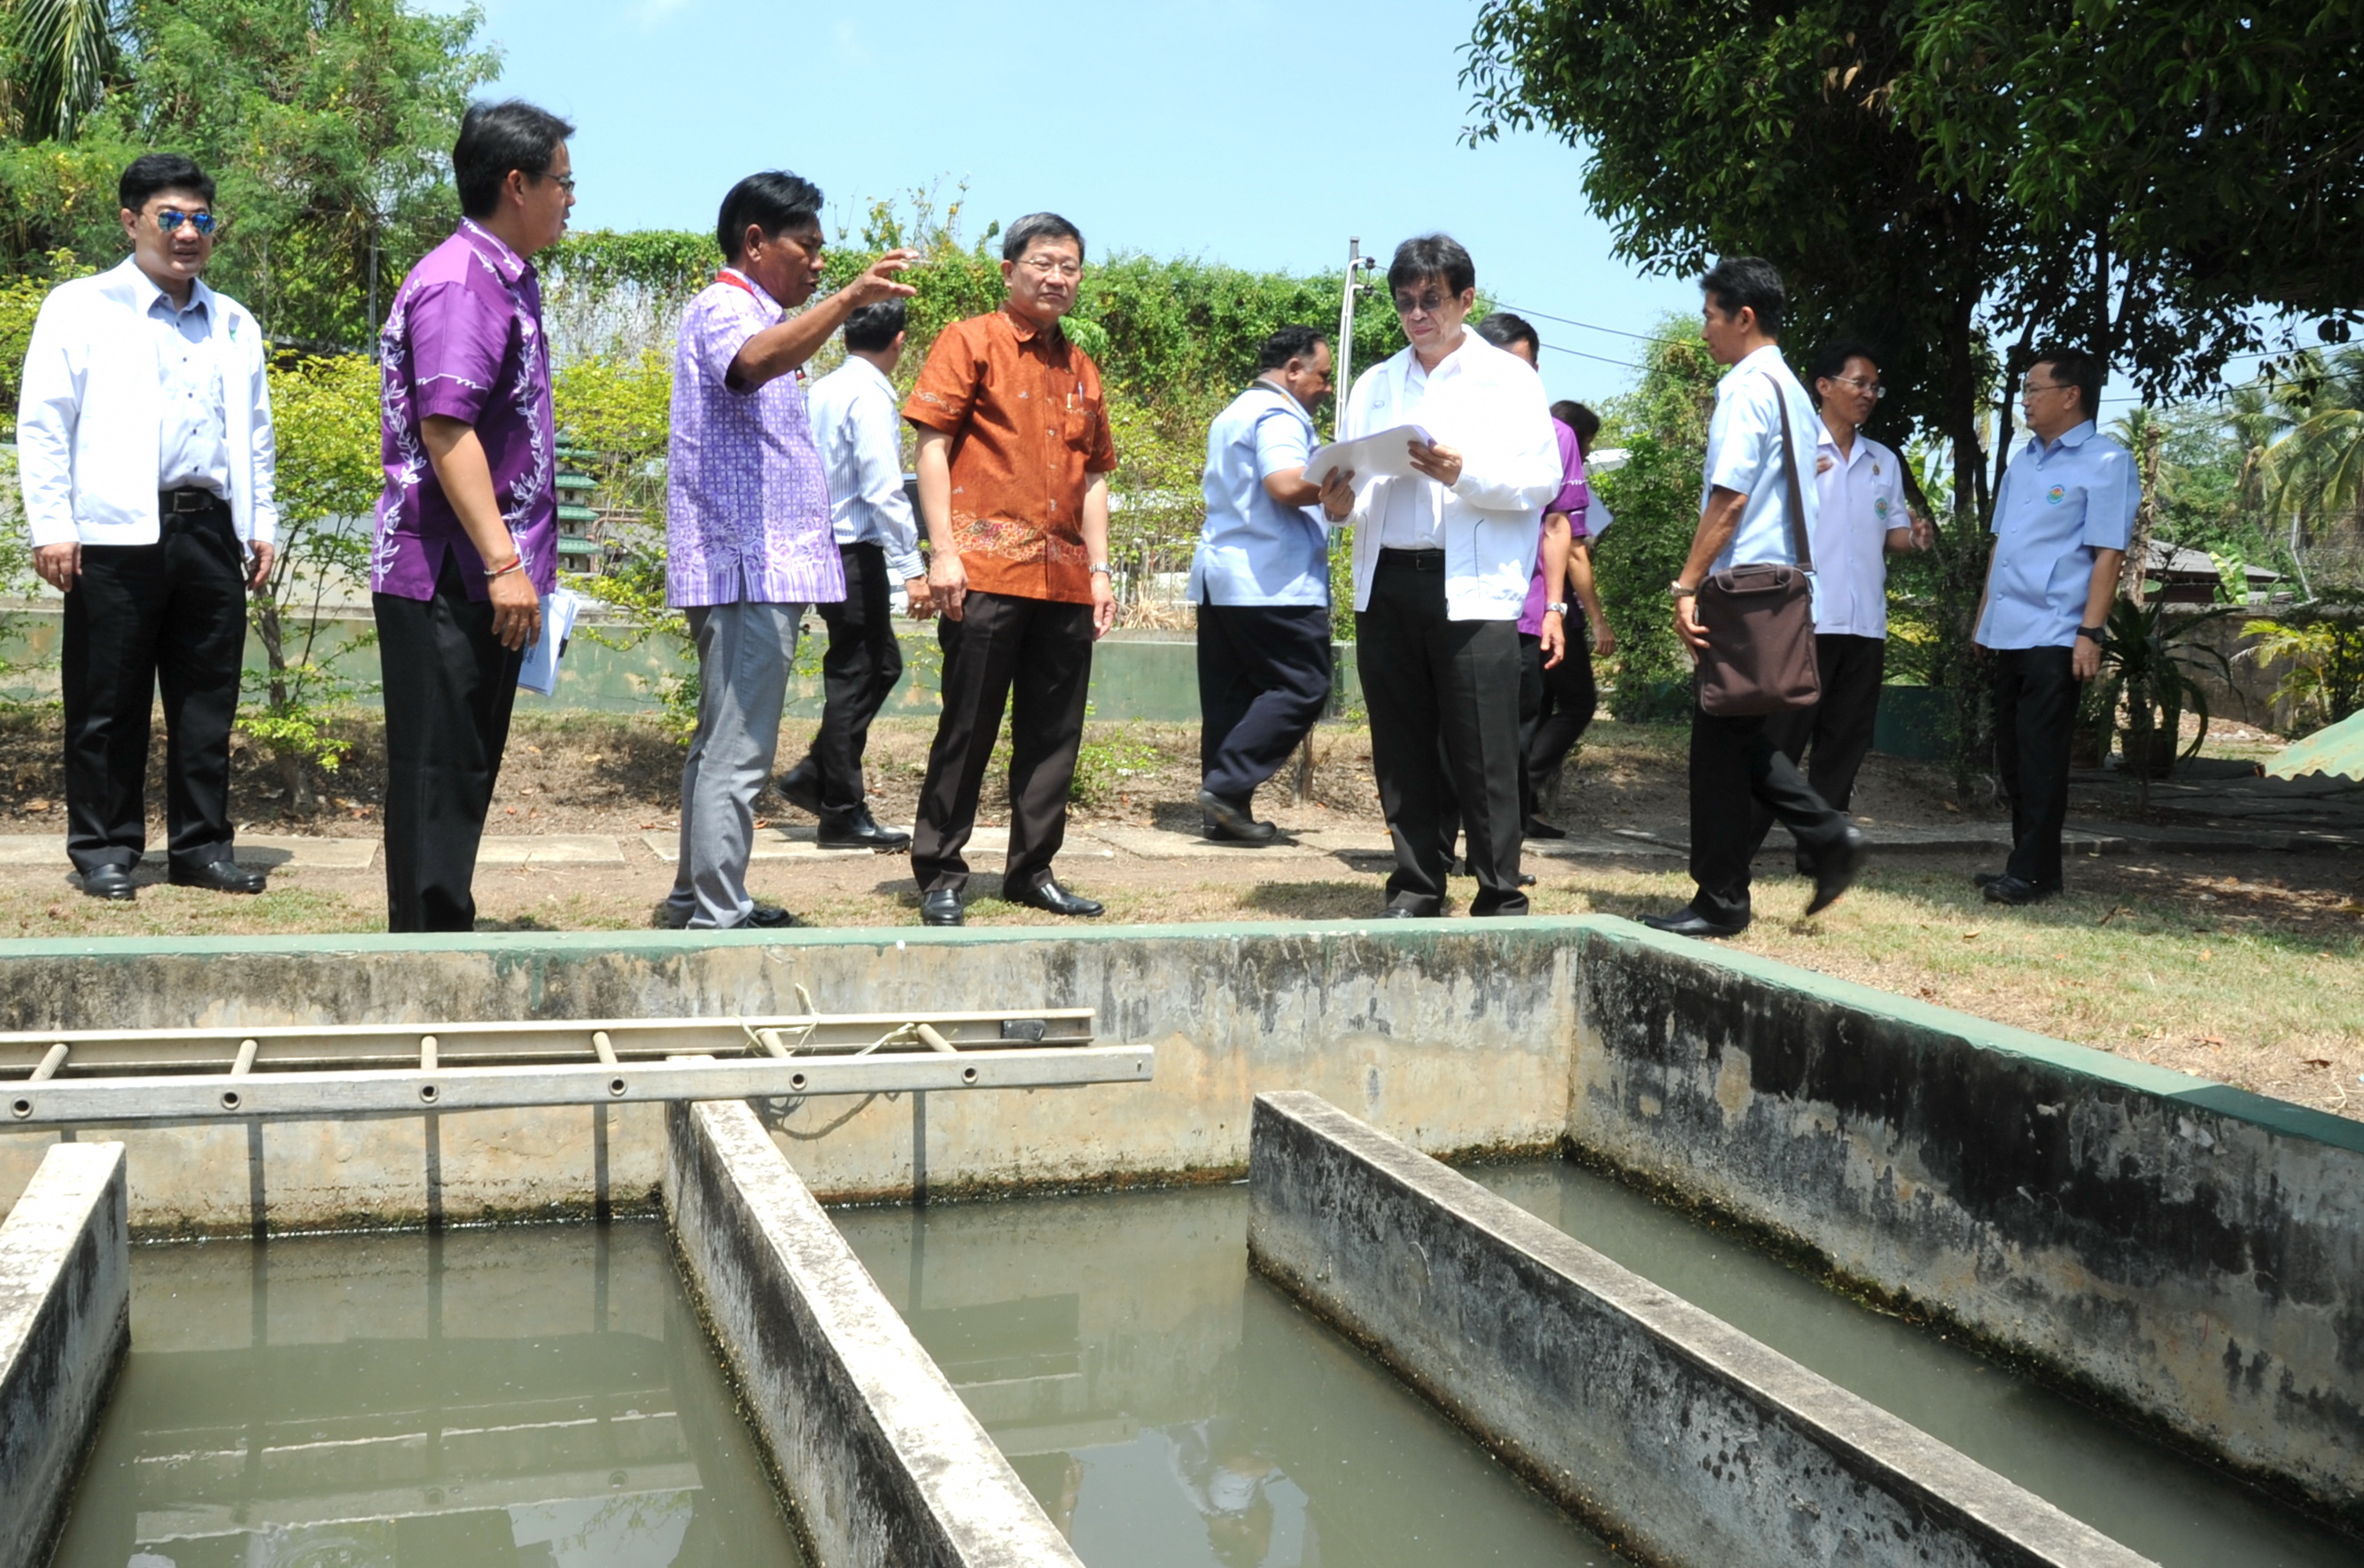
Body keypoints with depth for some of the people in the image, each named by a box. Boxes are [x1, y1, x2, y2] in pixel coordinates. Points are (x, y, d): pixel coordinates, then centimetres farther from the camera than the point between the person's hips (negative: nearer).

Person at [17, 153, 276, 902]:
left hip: (209, 530, 4)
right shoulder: (80, 307, 6)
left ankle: (202, 845, 14)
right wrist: (51, 525, -7)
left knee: (207, 700, 6)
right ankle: (104, 849, 10)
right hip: (117, 532, -4)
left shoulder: (234, 325, 18)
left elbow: (255, 433, 20)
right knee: (108, 702, 1)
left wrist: (262, 525, 12)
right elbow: (43, 422, 0)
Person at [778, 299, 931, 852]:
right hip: (856, 551, -9)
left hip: (824, 547, 9)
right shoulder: (870, 396, -13)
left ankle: (813, 776, 18)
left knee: (882, 663, 18)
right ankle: (843, 815, 6)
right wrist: (913, 569, -20)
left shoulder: (822, 390, 13)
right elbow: (883, 490, -20)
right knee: (854, 676, -1)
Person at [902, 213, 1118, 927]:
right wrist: (943, 551, -13)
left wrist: (1099, 569, 12)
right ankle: (940, 875, 8)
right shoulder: (970, 343, 1)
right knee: (968, 728, -2)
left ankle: (1032, 870, 19)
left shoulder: (1081, 369, 18)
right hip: (986, 572, -6)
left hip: (1064, 580, 6)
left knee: (1054, 734, 8)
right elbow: (932, 445, -5)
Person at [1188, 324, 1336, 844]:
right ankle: (1228, 786, -11)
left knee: (1230, 695, 8)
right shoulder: (1278, 415, -8)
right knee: (1301, 688, -5)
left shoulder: (1233, 414, 24)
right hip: (1273, 583, -10)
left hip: (1218, 576, 10)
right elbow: (1286, 483, -24)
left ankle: (1226, 811, 7)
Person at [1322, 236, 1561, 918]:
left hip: (1473, 588, -4)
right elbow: (1349, 472, 18)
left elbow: (1542, 479, -3)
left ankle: (1500, 899, 2)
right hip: (1387, 585, 4)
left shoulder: (1509, 378, 7)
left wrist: (1465, 473, -19)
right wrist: (1338, 502, -6)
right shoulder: (1374, 384, 21)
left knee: (1482, 754, -5)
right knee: (1402, 751, 6)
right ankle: (1415, 886, 16)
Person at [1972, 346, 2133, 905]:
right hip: (2008, 631, 8)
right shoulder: (2023, 462, 16)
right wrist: (1984, 614, 18)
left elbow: (2108, 554, -12)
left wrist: (2090, 633, -18)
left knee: (2039, 755, -6)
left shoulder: (2105, 463, -7)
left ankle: (2035, 871, 0)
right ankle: (2023, 860, 20)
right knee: (2011, 752, 11)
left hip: (2055, 634, -8)